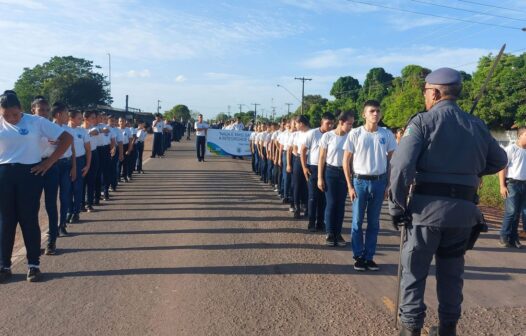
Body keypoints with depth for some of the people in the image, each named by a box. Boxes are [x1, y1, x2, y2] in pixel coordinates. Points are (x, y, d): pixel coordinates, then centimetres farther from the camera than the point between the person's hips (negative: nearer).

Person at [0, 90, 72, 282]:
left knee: (29, 219, 3)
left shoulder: (36, 122, -2)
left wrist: (49, 162, -6)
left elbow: (67, 138, -4)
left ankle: (33, 264, 14)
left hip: (29, 173, -2)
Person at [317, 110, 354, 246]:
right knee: (331, 203, 0)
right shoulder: (327, 136, -7)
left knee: (341, 204, 6)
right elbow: (321, 158, -3)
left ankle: (338, 233, 15)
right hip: (330, 172, -2)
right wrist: (320, 178, -5)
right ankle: (329, 233, 11)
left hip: (344, 173, 2)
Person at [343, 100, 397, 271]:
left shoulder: (387, 135, 1)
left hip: (379, 182, 2)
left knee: (374, 222, 9)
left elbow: (392, 160, 8)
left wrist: (389, 184, 2)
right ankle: (358, 257, 16)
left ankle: (369, 257, 19)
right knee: (357, 221, 4)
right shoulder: (355, 133, -4)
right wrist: (350, 186, -5)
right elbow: (346, 161, -1)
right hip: (360, 181, -2)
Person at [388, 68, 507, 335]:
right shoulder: (476, 125, 9)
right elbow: (499, 161, 20)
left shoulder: (423, 121, -7)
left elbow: (401, 166, -19)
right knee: (451, 271, 19)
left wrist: (397, 206, -10)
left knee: (414, 270, 9)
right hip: (463, 209, 5)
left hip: (428, 206, -4)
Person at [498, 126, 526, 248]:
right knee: (511, 211, -8)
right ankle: (504, 238, 2)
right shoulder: (511, 148, -6)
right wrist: (502, 186, -13)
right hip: (513, 183, -5)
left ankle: (513, 238, 15)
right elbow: (502, 167, -8)